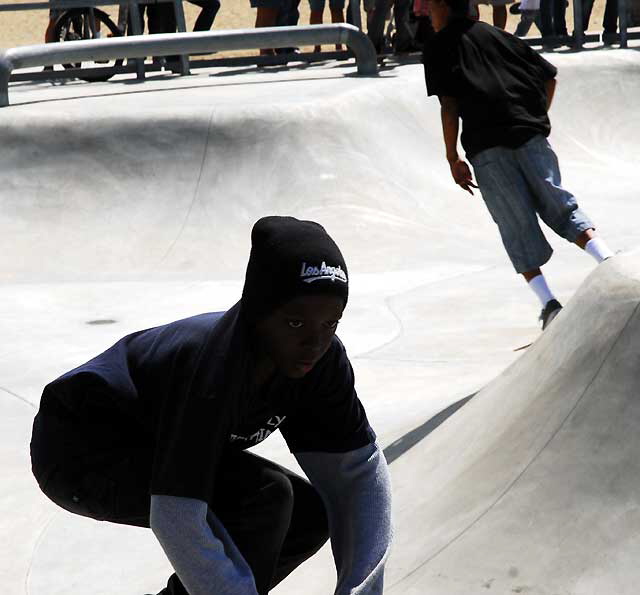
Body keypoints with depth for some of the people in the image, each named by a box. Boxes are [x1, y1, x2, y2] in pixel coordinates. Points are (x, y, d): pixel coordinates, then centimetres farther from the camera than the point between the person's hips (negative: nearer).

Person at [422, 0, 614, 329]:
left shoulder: (439, 46, 8)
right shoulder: (496, 34, 23)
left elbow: (449, 105, -3)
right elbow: (549, 75, 21)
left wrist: (453, 158, 1)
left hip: (486, 146, -4)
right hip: (530, 135, 4)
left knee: (517, 225, 1)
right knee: (559, 205, 10)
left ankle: (548, 303, -7)